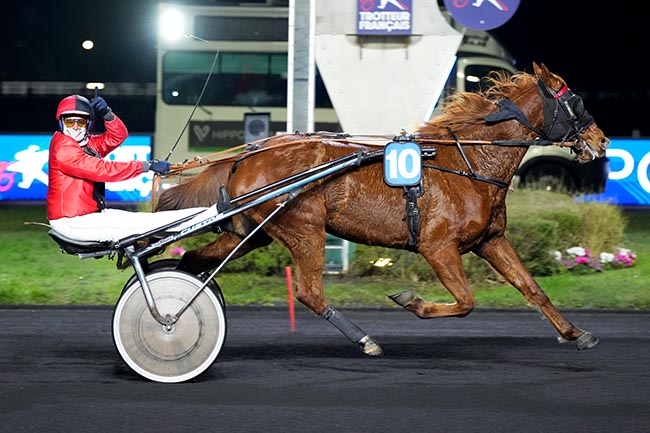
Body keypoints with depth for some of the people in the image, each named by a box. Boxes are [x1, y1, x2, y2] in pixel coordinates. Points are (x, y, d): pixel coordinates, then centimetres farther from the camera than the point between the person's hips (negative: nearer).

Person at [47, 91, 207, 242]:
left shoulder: (87, 143, 13)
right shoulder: (63, 147, -17)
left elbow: (118, 136, 7)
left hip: (92, 213, 9)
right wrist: (147, 166, -24)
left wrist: (107, 113, -13)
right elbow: (102, 169, -24)